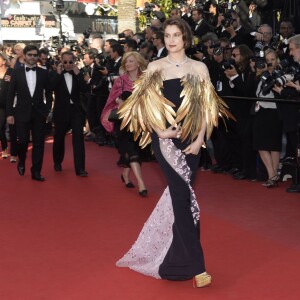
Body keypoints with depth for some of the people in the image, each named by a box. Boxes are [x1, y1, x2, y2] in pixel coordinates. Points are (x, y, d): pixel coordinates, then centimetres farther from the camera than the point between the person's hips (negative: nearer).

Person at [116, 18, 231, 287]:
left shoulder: (199, 68, 5)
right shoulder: (154, 68, 4)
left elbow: (206, 108, 3)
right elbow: (145, 104, 2)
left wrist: (199, 139, -7)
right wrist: (159, 131, -12)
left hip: (190, 138, 2)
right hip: (165, 138, -2)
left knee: (179, 194, 6)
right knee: (183, 195, -11)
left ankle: (176, 253, 26)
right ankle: (196, 265, -10)